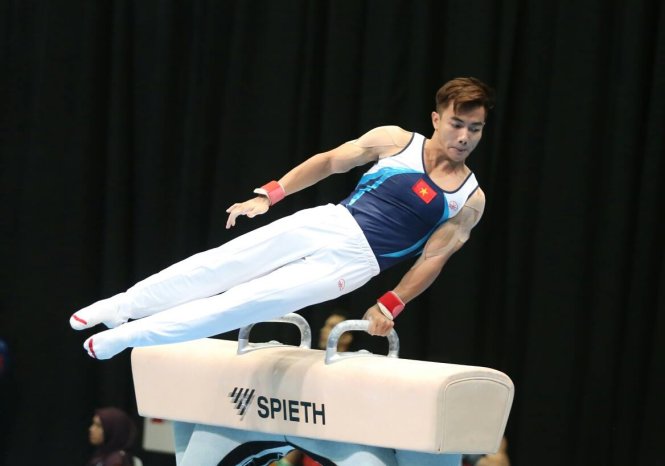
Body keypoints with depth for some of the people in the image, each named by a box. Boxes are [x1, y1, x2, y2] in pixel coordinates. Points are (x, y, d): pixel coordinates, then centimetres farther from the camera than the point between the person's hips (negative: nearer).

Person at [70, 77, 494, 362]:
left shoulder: (470, 201, -2)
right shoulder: (396, 141, 1)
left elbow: (433, 259, 2)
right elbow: (329, 162, 8)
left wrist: (390, 305, -6)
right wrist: (269, 195, 2)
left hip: (353, 261, -2)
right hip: (328, 222, 2)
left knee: (251, 301, -10)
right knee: (219, 266, -6)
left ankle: (126, 337, -5)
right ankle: (121, 308, 8)